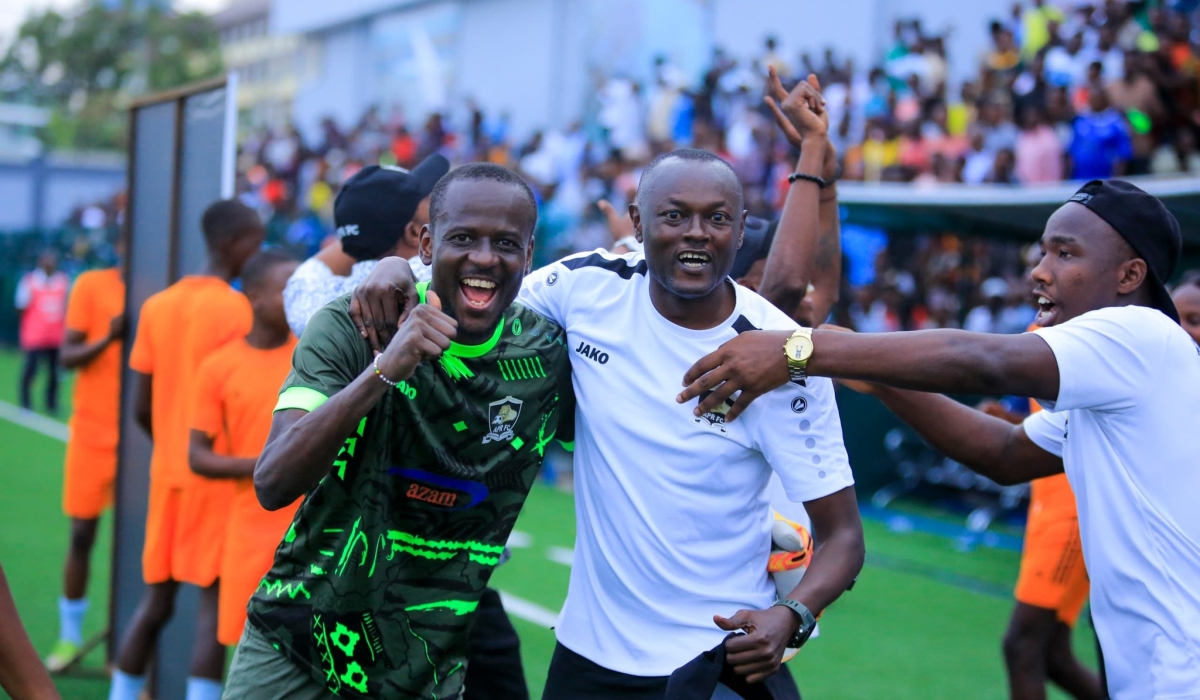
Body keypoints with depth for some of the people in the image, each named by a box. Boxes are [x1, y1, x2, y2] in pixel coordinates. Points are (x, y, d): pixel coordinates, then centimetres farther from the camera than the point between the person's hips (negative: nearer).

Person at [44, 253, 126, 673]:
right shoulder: (91, 285, -3)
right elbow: (67, 356, -5)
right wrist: (108, 339, -22)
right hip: (93, 433, -1)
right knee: (82, 533, 5)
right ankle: (70, 636, 18)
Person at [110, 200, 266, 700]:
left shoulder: (157, 306, 9)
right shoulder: (237, 309, -10)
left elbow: (140, 408, 9)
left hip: (168, 471, 7)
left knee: (156, 599, 14)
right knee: (213, 601, -4)